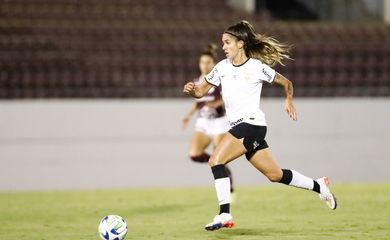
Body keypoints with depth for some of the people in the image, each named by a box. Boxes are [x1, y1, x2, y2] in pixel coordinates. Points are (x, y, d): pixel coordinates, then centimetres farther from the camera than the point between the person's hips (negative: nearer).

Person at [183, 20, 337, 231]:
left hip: (252, 123, -7)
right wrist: (191, 90, -9)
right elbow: (201, 91, 10)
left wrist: (288, 100, -2)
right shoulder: (222, 67, 10)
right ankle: (319, 186, 31)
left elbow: (286, 82, 8)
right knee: (275, 175, 12)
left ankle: (225, 214, -22)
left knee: (215, 160, -21)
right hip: (238, 126, 7)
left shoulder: (257, 67, -5)